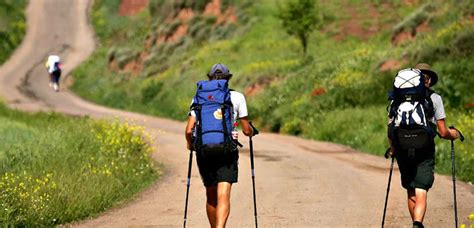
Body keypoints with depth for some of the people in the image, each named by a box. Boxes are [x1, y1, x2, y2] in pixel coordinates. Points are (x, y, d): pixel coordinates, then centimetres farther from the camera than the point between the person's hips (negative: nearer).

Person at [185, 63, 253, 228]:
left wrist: (190, 144, 21)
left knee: (211, 197, 18)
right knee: (223, 196, -11)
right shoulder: (237, 97, 5)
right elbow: (246, 130, 6)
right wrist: (251, 132, 29)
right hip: (227, 152, -2)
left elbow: (189, 130, 0)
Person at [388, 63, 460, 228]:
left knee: (411, 193, 17)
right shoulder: (434, 98, 1)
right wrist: (453, 134, 21)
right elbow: (443, 132, -1)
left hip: (403, 151, 3)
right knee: (421, 193, -8)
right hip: (425, 151, -3)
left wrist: (393, 148, 21)